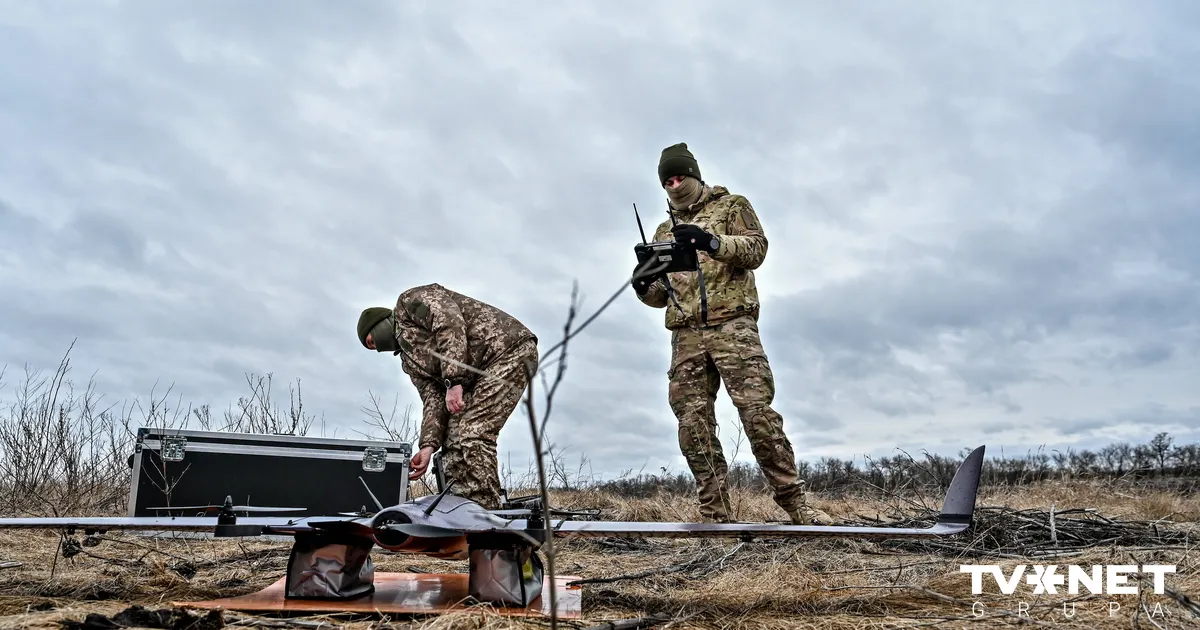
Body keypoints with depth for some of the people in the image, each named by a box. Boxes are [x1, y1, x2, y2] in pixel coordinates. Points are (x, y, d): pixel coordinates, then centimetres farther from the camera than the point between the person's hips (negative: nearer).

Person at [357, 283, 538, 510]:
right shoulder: (409, 359, 23)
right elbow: (433, 398, 10)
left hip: (507, 348, -9)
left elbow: (451, 324, -16)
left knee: (472, 437, -17)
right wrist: (428, 445, -6)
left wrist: (453, 380, -23)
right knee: (454, 440, 4)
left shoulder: (410, 300, 2)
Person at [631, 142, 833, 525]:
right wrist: (644, 287, -1)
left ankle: (795, 504, -8)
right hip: (686, 335, 5)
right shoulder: (665, 231, 25)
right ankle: (714, 516, 0)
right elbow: (661, 295, 23)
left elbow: (756, 249, -2)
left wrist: (711, 241, -18)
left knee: (758, 412, -14)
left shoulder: (731, 206, 14)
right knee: (694, 425, -4)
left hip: (731, 324, -4)